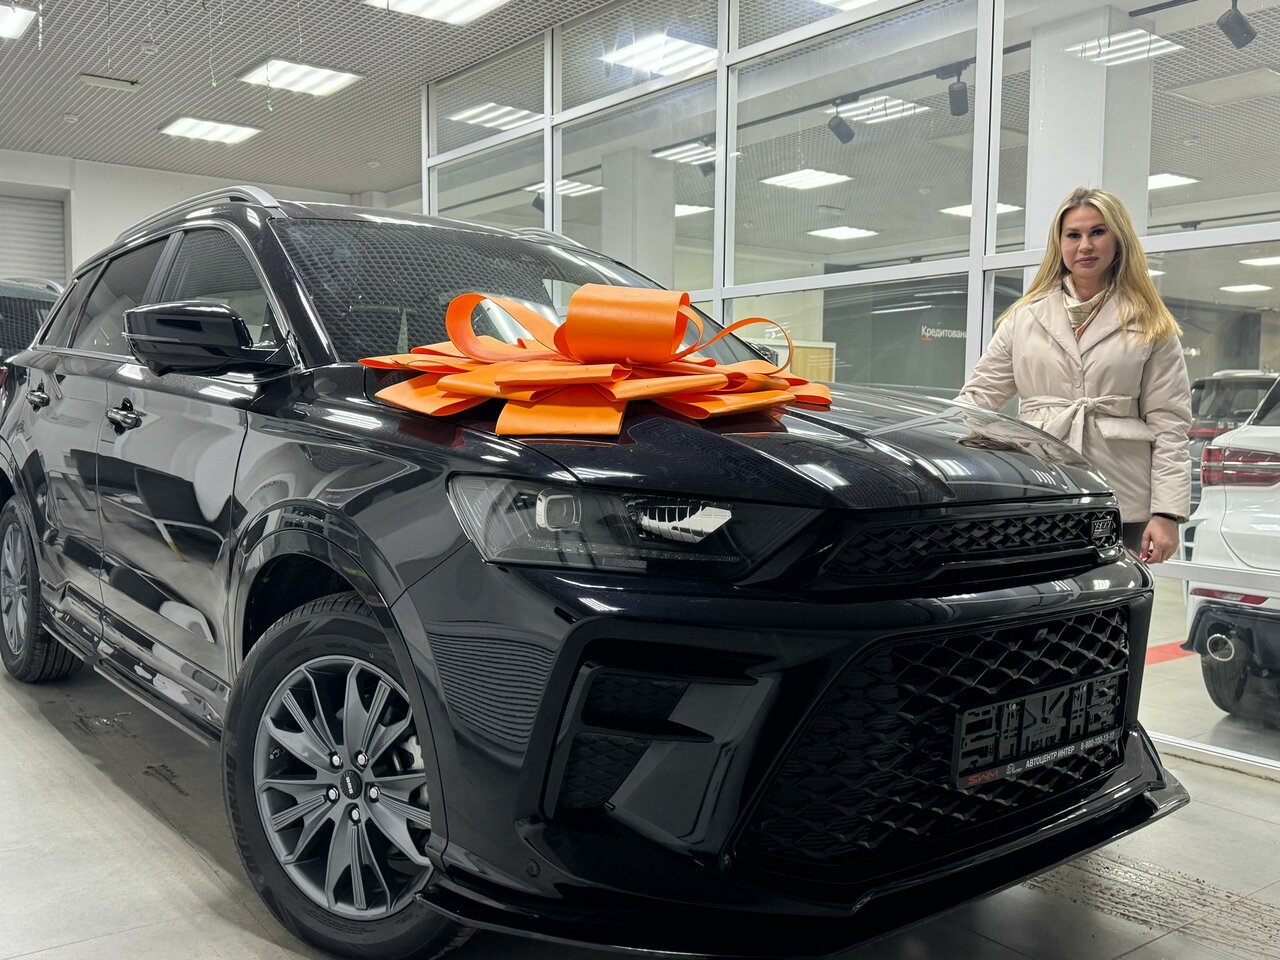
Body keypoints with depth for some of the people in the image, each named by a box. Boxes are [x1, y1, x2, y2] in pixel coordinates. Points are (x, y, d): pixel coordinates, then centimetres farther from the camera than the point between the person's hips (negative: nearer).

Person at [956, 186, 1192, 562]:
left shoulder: (1150, 326, 8)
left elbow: (1169, 425, 3)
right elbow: (979, 394, 10)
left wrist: (1167, 513, -6)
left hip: (1121, 510, -1)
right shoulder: (1025, 317, 12)